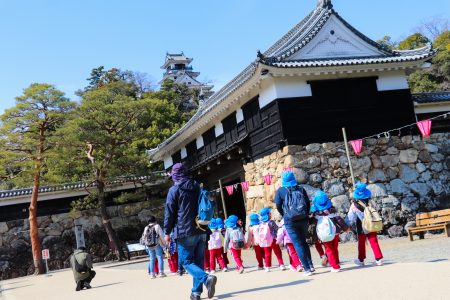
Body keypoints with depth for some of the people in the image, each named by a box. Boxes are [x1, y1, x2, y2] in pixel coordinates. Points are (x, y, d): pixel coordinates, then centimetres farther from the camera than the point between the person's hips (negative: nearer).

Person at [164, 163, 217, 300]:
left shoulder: (174, 190, -4)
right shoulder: (198, 187, 13)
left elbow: (169, 212, -5)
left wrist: (167, 232, 1)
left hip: (185, 233, -5)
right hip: (201, 231, 6)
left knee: (187, 261, -1)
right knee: (198, 261, 11)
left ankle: (206, 278, -24)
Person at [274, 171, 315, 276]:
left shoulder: (281, 191, -2)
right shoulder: (301, 189, 6)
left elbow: (278, 205, -1)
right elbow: (308, 203, 5)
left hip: (290, 221, -3)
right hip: (303, 220, 3)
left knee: (298, 245, 2)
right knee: (303, 242, 21)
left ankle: (307, 269, 1)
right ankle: (310, 265, 19)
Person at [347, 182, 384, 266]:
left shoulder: (354, 205, -13)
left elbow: (351, 217, -7)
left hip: (361, 228, -2)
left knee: (361, 243, 11)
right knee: (374, 242, 6)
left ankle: (361, 260, 19)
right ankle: (379, 258, 2)